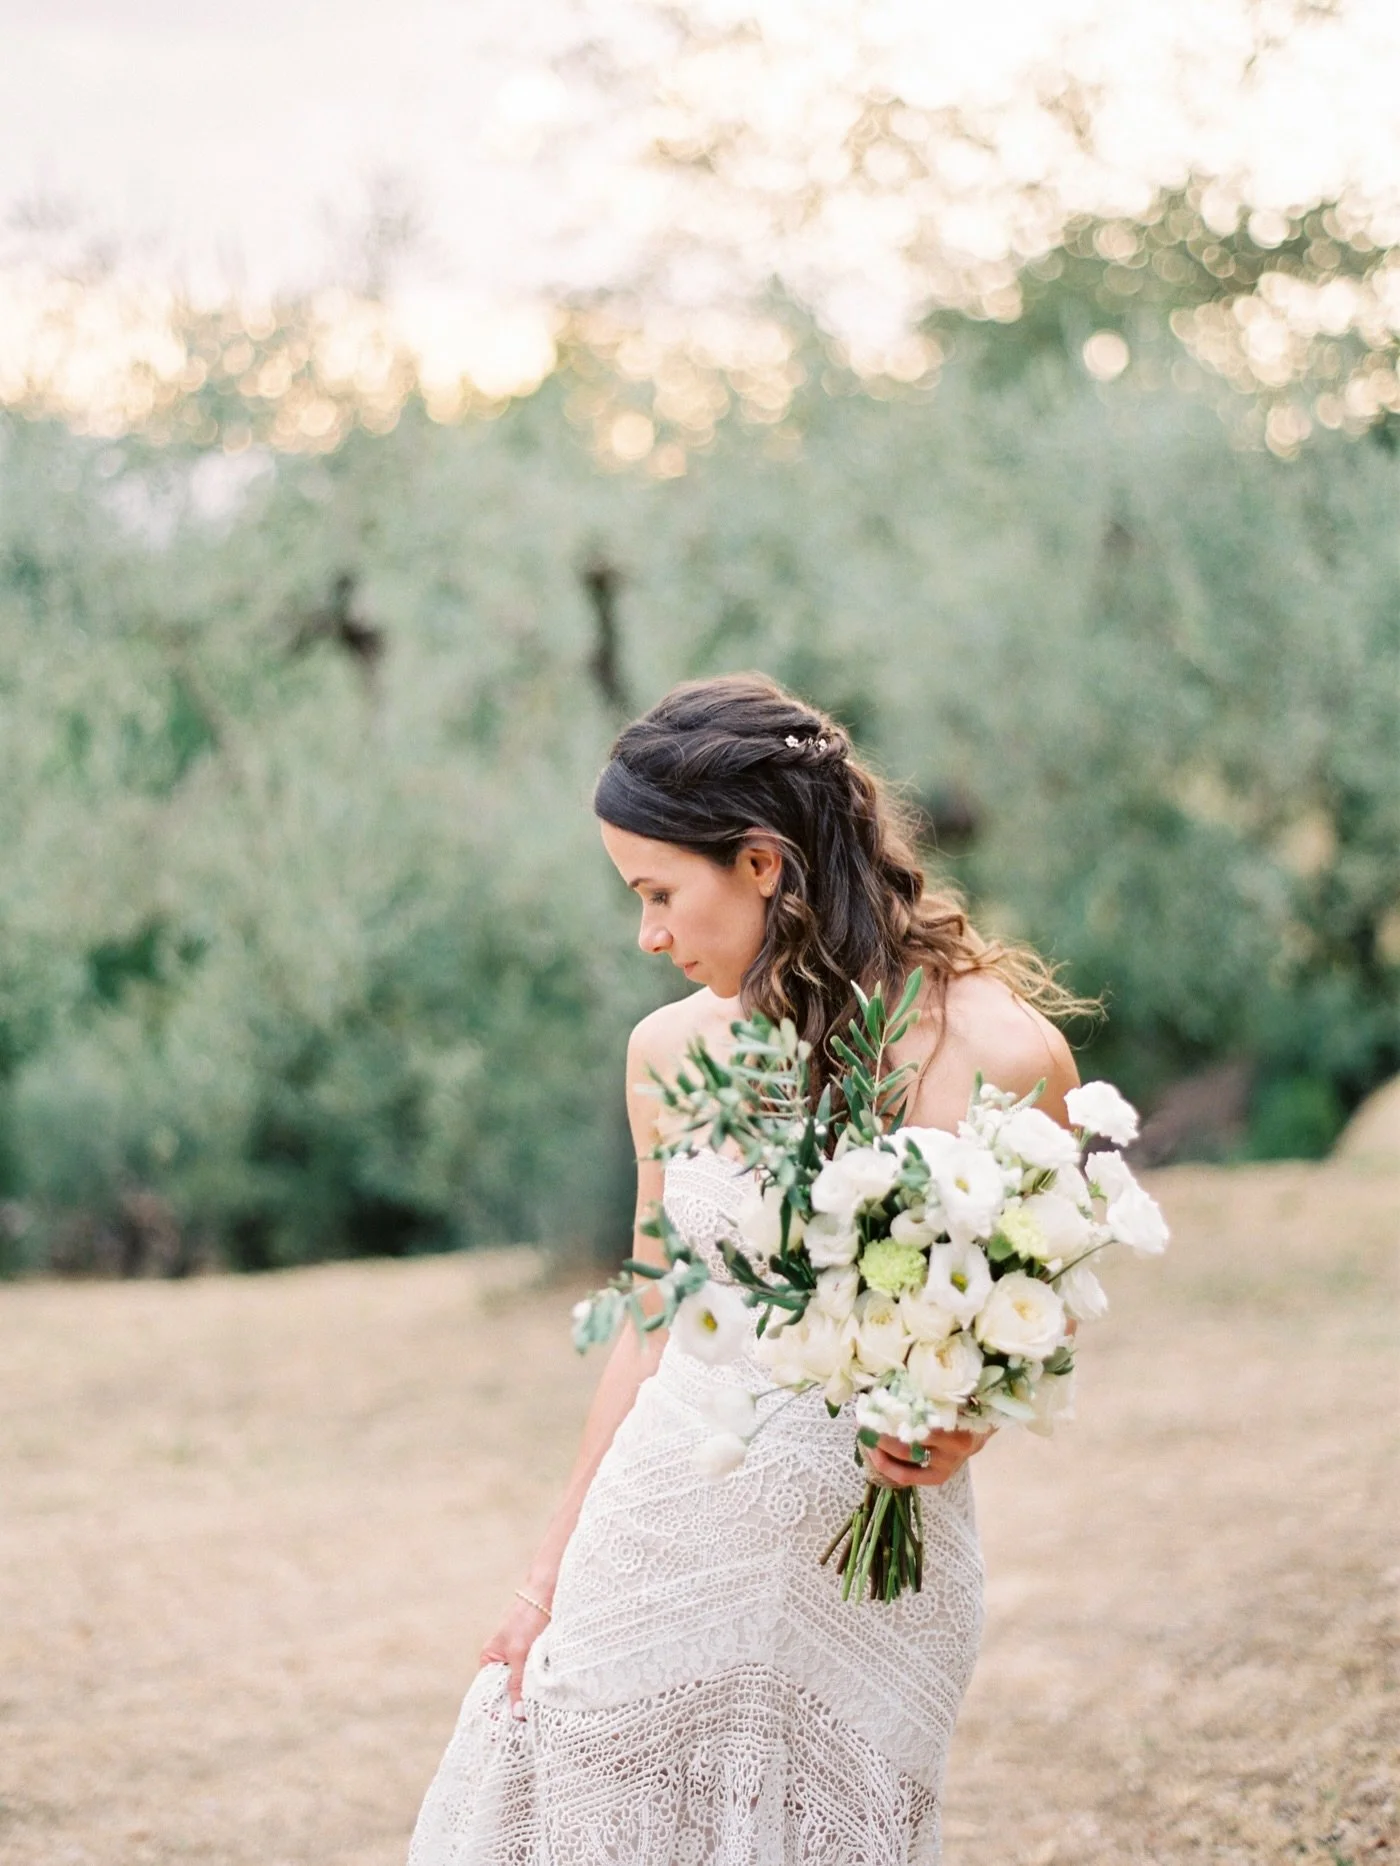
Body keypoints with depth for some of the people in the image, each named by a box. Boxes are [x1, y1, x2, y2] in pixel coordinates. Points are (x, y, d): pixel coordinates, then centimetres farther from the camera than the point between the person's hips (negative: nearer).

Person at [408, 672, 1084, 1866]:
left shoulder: (998, 1053, -12)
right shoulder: (671, 1054, 0)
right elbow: (654, 1328, 11)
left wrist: (963, 1426, -19)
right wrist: (555, 1566, 14)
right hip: (663, 1541, 3)